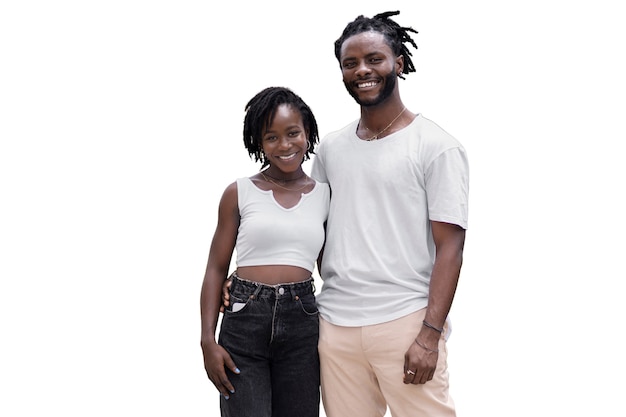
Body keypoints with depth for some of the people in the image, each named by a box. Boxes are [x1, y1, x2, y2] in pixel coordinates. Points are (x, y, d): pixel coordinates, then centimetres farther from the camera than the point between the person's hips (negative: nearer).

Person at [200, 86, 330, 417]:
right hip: (244, 320, -2)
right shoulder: (239, 193, 2)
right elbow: (216, 269, 2)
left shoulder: (325, 194, 8)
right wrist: (208, 340, -6)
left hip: (302, 325, 2)